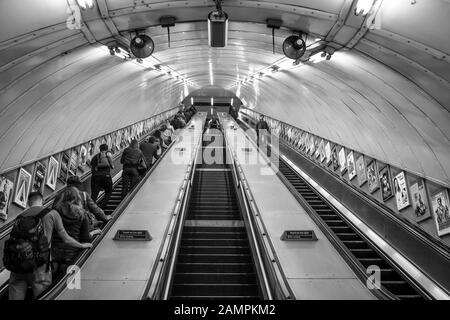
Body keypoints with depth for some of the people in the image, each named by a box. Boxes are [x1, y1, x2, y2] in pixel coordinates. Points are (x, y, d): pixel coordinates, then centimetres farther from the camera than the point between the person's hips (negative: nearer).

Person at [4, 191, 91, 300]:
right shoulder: (52, 214, 5)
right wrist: (82, 245, 25)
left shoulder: (20, 217, 14)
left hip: (16, 266, 4)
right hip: (39, 267, -4)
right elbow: (66, 239, 9)